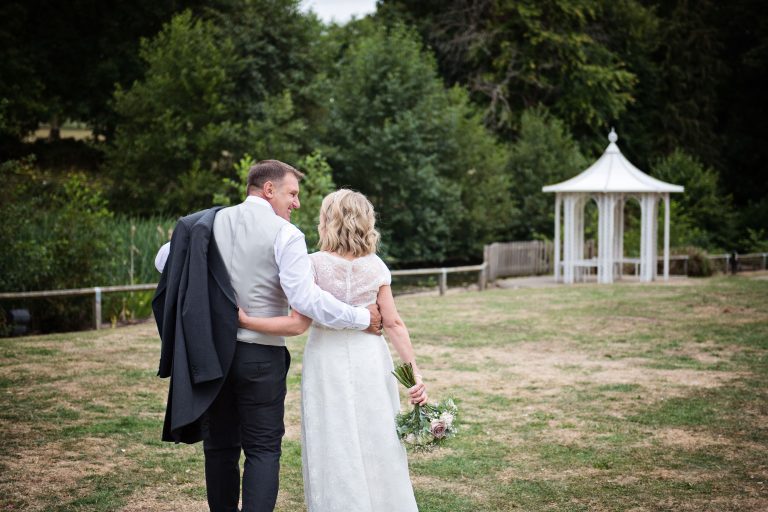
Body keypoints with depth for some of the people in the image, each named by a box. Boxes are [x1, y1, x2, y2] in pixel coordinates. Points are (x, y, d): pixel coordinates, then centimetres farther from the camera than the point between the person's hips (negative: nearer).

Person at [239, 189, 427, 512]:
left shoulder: (315, 264, -10)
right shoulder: (376, 267, 1)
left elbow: (299, 324, -14)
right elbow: (393, 324, -3)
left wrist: (245, 320, -12)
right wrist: (414, 370, -2)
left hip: (328, 362, -3)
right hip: (370, 362, 3)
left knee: (335, 452, 6)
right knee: (376, 448, 13)